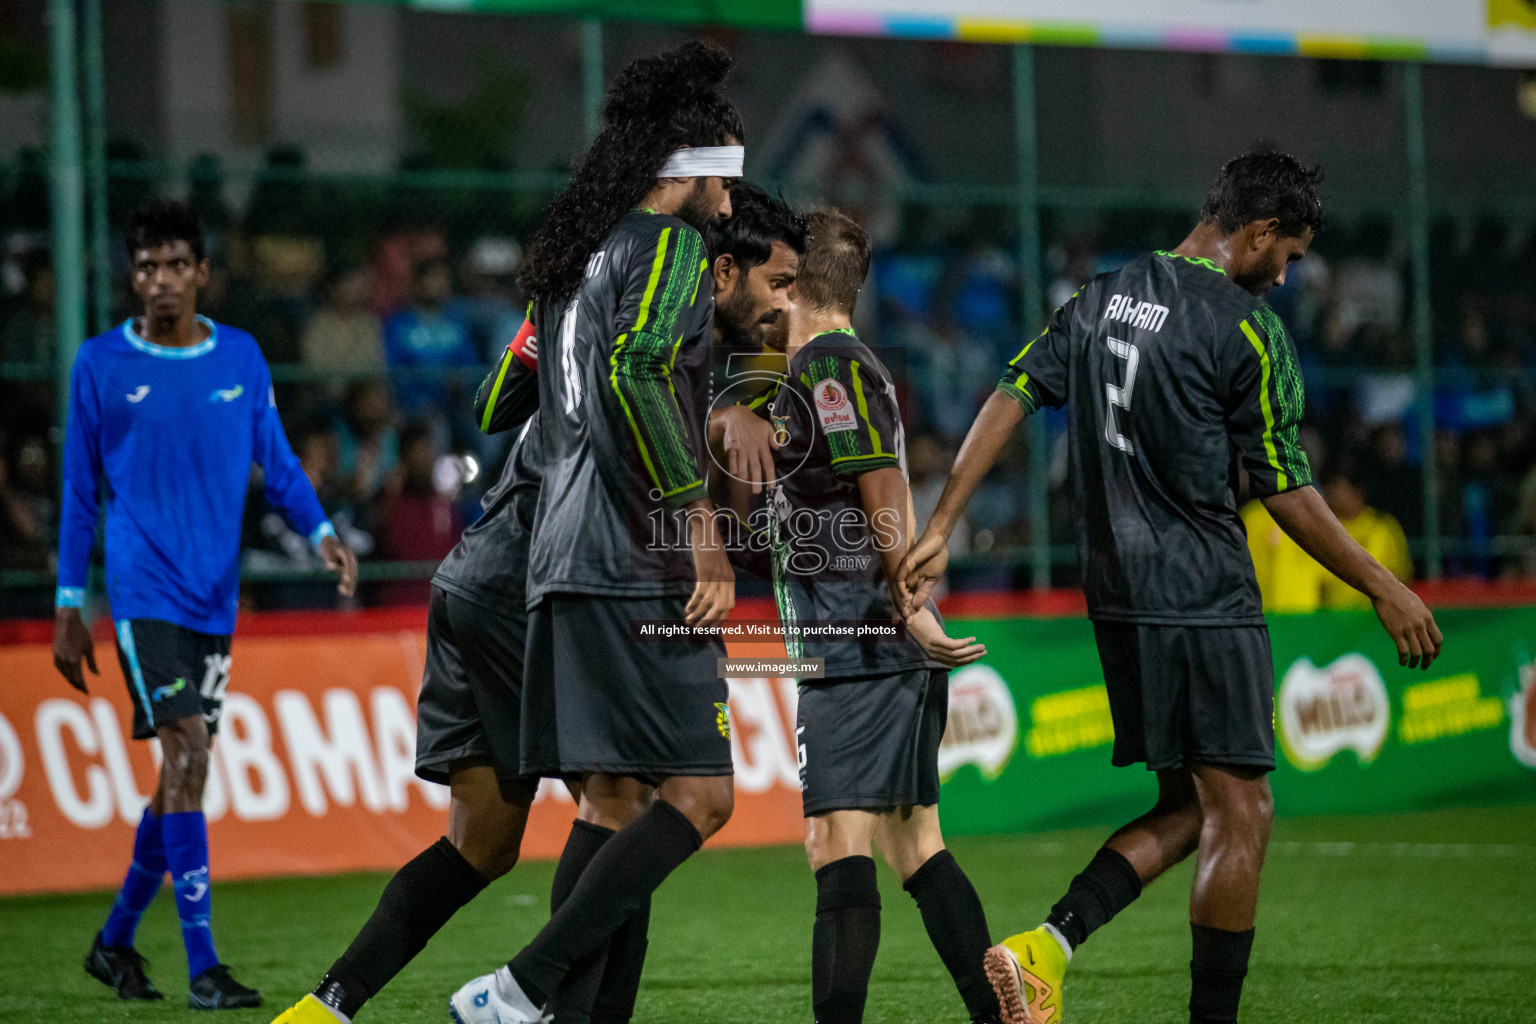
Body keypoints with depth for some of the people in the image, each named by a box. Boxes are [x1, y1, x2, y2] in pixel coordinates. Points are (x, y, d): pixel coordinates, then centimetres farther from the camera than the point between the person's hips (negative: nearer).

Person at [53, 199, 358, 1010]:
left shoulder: (241, 358, 8)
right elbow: (80, 492, 4)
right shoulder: (101, 364, -1)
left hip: (215, 598, 4)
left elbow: (277, 465, 11)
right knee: (185, 756, -15)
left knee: (184, 774, 8)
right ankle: (202, 965, -14)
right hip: (144, 592, -4)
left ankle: (116, 940, 25)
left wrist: (322, 533, -7)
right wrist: (69, 609, 3)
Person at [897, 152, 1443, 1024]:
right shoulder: (1246, 328, -10)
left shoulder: (1102, 299, 11)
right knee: (1241, 814, -2)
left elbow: (1011, 399, 7)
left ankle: (1046, 945, -2)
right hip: (1204, 601, -8)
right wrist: (1385, 590, -1)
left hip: (1117, 594, 8)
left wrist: (940, 530, 7)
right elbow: (1285, 491, -9)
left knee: (1189, 806, 14)